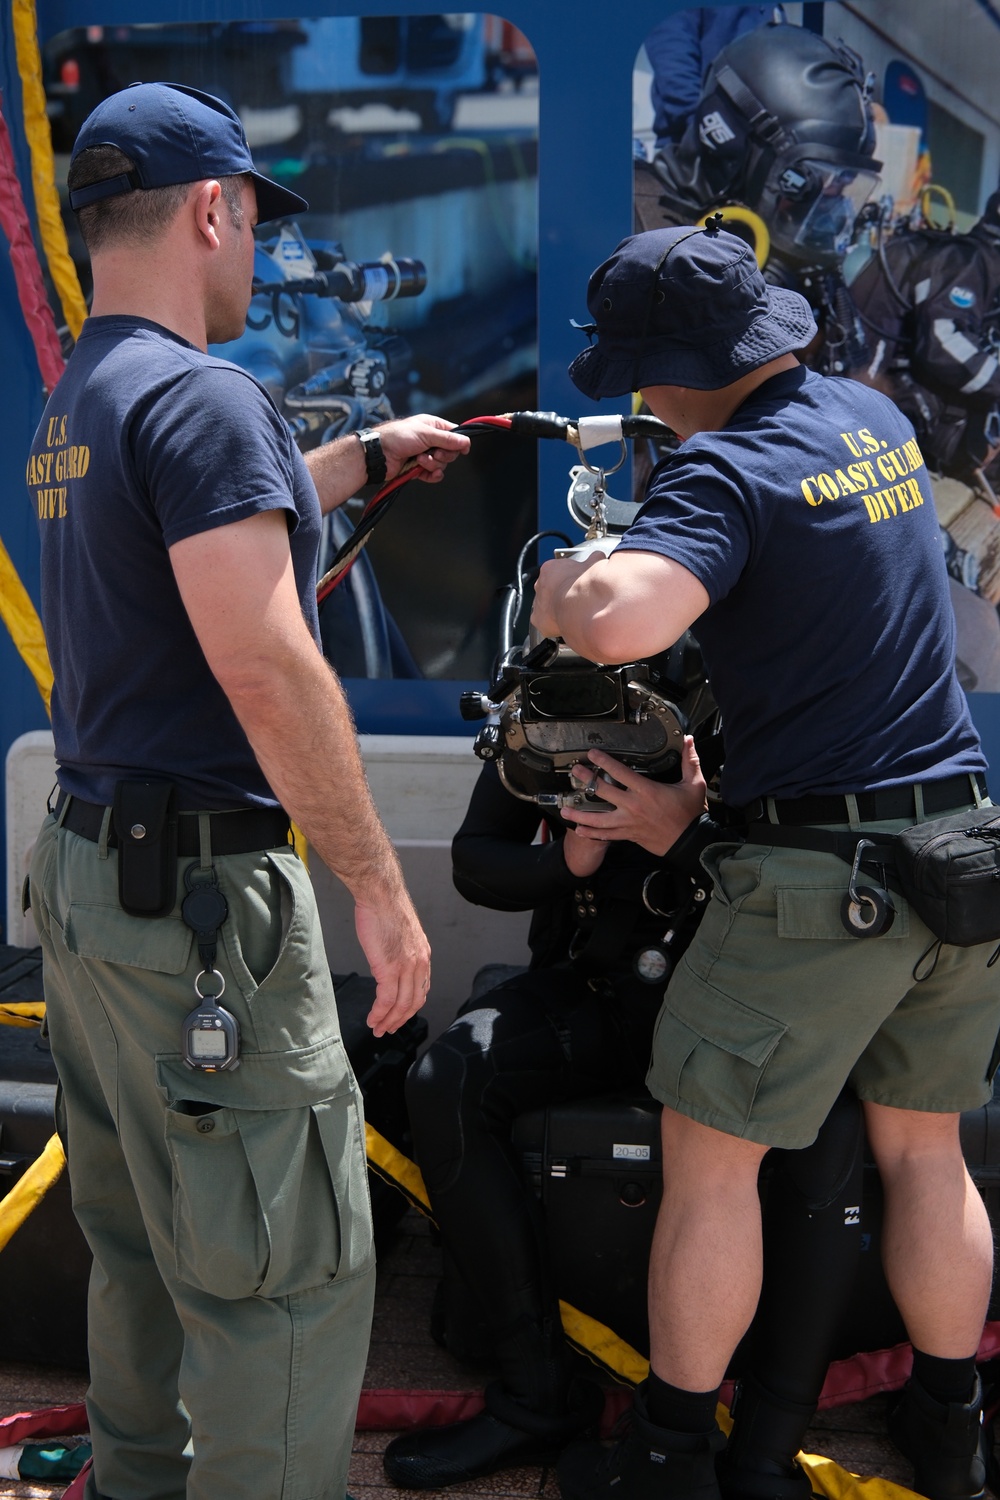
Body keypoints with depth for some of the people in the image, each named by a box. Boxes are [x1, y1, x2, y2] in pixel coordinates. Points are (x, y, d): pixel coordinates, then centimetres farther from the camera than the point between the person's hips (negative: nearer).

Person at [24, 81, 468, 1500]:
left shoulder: (75, 409, 13)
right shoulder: (202, 397, -16)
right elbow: (265, 665, -23)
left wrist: (368, 455, 37)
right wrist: (379, 884, -17)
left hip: (83, 867, 10)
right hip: (198, 894, -10)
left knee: (143, 1245, 21)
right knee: (291, 1273, 0)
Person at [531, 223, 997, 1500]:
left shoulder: (730, 471, -16)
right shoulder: (878, 419, 9)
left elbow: (619, 624, -34)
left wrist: (558, 593, -12)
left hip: (820, 870, -8)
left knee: (709, 1156, 7)